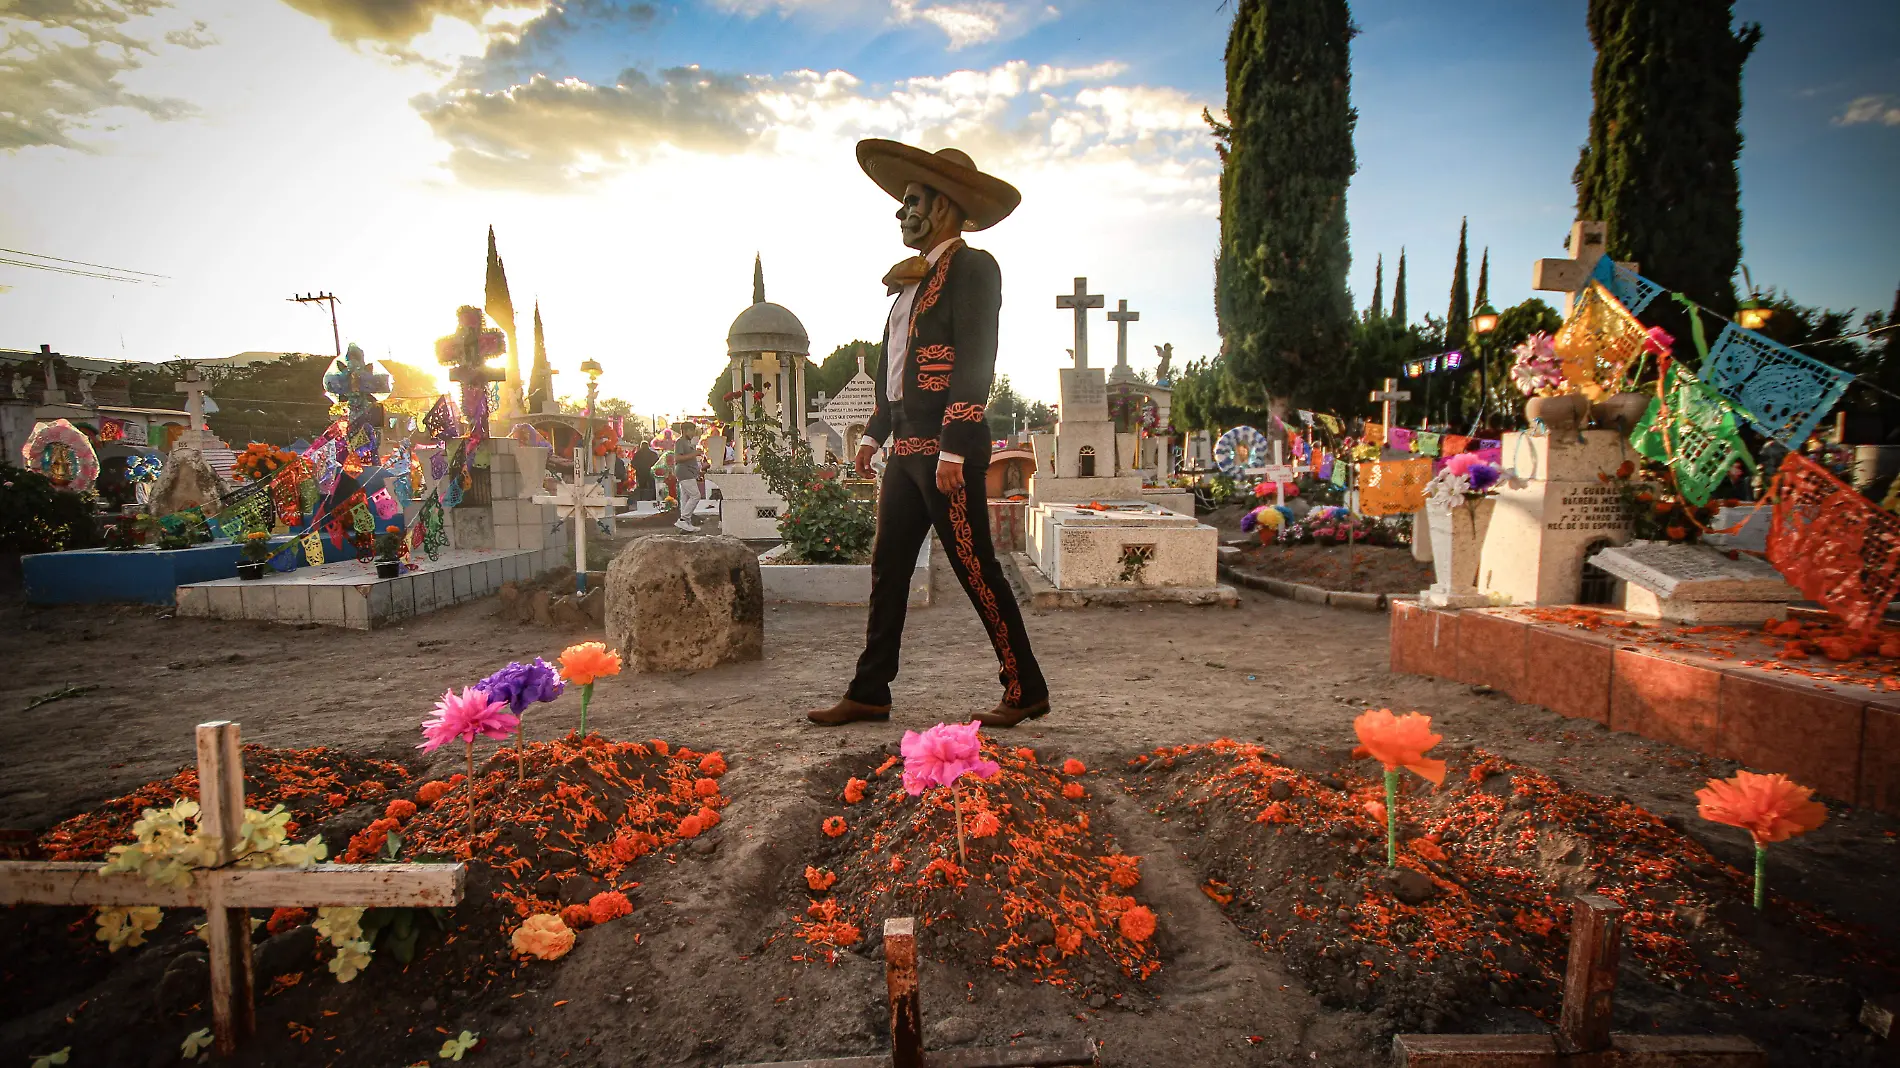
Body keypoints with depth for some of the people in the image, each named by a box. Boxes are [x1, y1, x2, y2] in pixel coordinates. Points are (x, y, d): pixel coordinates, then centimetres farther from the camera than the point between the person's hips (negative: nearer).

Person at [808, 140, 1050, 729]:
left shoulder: (972, 266, -6)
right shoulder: (913, 276, 20)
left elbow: (976, 364, -15)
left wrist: (953, 451, -21)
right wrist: (874, 433, 17)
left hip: (946, 448, -9)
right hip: (904, 448, 9)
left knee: (976, 571, -3)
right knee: (887, 570, 10)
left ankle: (1025, 690, 11)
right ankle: (869, 693, 19)